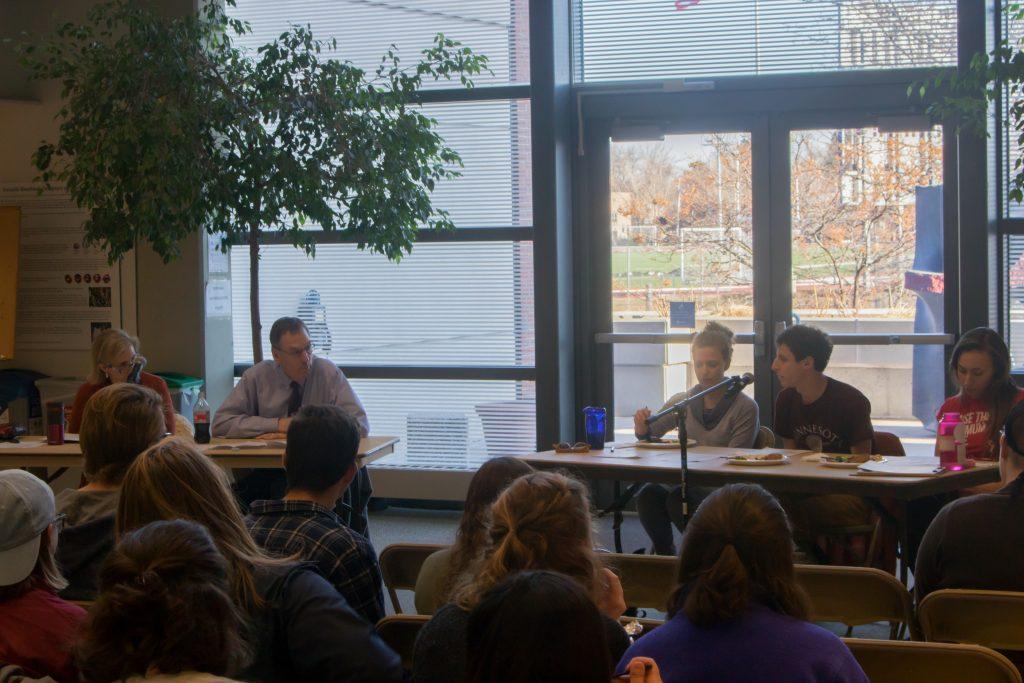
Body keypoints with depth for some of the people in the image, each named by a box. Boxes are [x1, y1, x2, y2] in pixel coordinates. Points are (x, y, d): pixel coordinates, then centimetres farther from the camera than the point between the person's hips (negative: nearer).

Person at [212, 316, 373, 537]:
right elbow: (221, 423, -7)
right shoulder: (257, 377, 0)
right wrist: (279, 425, -16)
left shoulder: (328, 372, -3)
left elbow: (360, 424, -12)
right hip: (269, 472, 1)